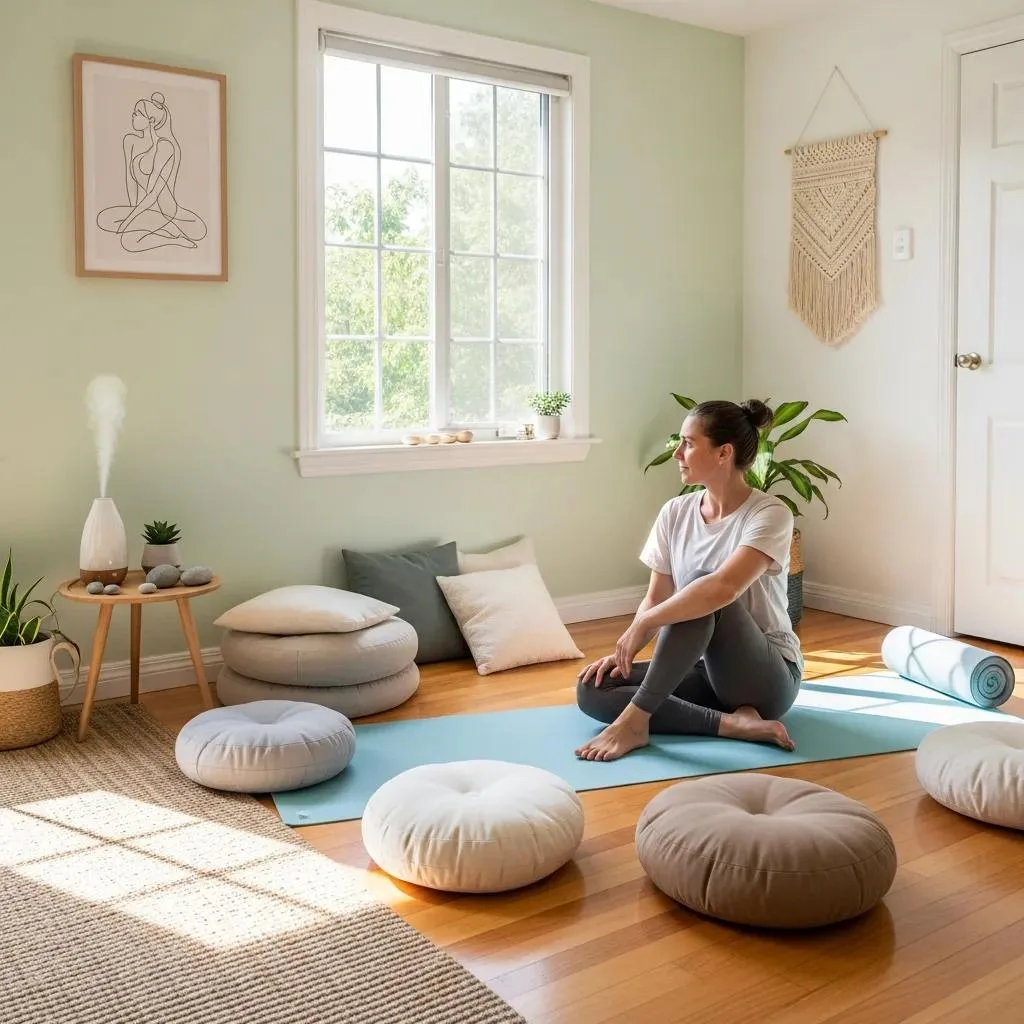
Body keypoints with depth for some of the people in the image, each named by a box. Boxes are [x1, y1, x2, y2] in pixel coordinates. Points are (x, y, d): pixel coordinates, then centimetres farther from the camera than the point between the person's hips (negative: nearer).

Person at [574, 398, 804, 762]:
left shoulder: (769, 514, -17)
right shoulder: (675, 513, 2)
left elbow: (723, 588, -34)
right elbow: (656, 599, 4)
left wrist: (642, 624, -30)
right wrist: (625, 651, -13)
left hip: (767, 679, -6)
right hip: (705, 669, 7)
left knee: (702, 589, -34)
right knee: (592, 689, -14)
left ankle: (634, 719, -29)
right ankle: (731, 722, -21)